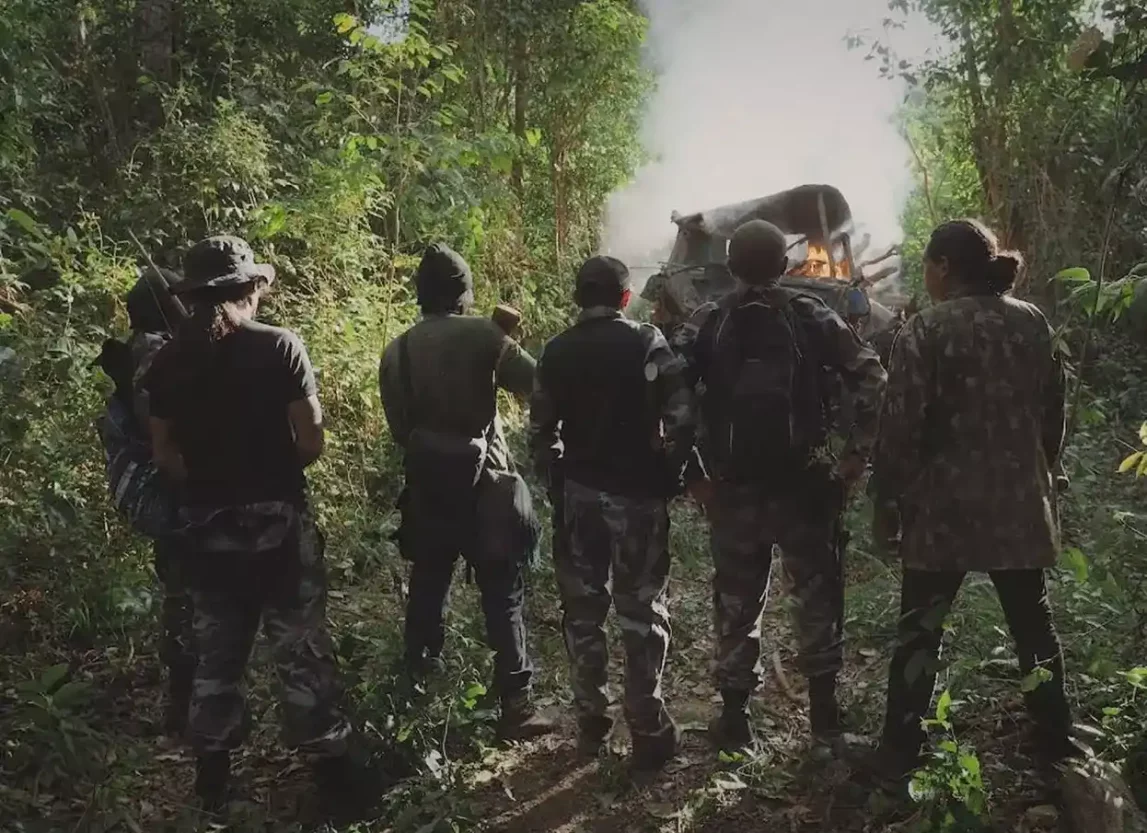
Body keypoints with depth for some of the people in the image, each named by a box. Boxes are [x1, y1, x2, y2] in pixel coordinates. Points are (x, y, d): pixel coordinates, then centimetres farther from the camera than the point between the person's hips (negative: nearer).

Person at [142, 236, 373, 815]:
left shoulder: (167, 363, 0)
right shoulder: (278, 347, -10)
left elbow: (165, 456, 3)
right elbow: (311, 443, -11)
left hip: (207, 526, 4)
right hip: (277, 519, -4)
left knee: (215, 650, 16)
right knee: (300, 649, 5)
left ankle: (212, 778, 28)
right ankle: (332, 772, 13)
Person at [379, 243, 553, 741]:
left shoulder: (396, 352, 4)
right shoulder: (482, 335, -10)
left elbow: (399, 426, 9)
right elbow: (536, 383, -13)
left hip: (426, 486, 5)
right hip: (482, 484, -5)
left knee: (427, 586, 19)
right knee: (502, 596, 0)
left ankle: (418, 684, 30)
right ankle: (515, 704, 0)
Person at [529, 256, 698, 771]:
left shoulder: (556, 352, 4)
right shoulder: (647, 343, -7)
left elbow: (540, 429, 6)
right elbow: (682, 418, -14)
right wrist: (673, 471, 0)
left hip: (579, 492, 3)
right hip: (637, 493, -3)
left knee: (582, 608, 12)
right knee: (642, 611, 5)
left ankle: (590, 723, 20)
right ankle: (648, 730, 9)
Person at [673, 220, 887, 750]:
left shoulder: (705, 325, -1)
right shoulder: (814, 318, -2)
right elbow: (872, 382, -8)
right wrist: (856, 454, -3)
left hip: (733, 487, 1)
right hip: (805, 484, 0)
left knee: (736, 602, 12)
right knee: (817, 595, 15)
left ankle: (734, 716, 20)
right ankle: (823, 708, 24)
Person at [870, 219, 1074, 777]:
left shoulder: (927, 330, -12)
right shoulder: (1033, 323, 5)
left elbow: (901, 428, -14)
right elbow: (1053, 415, 12)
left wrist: (887, 504, -6)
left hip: (944, 508, -4)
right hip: (1020, 504, 5)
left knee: (920, 630, 7)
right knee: (1033, 625, 18)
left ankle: (901, 750, 13)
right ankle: (1057, 744, 29)